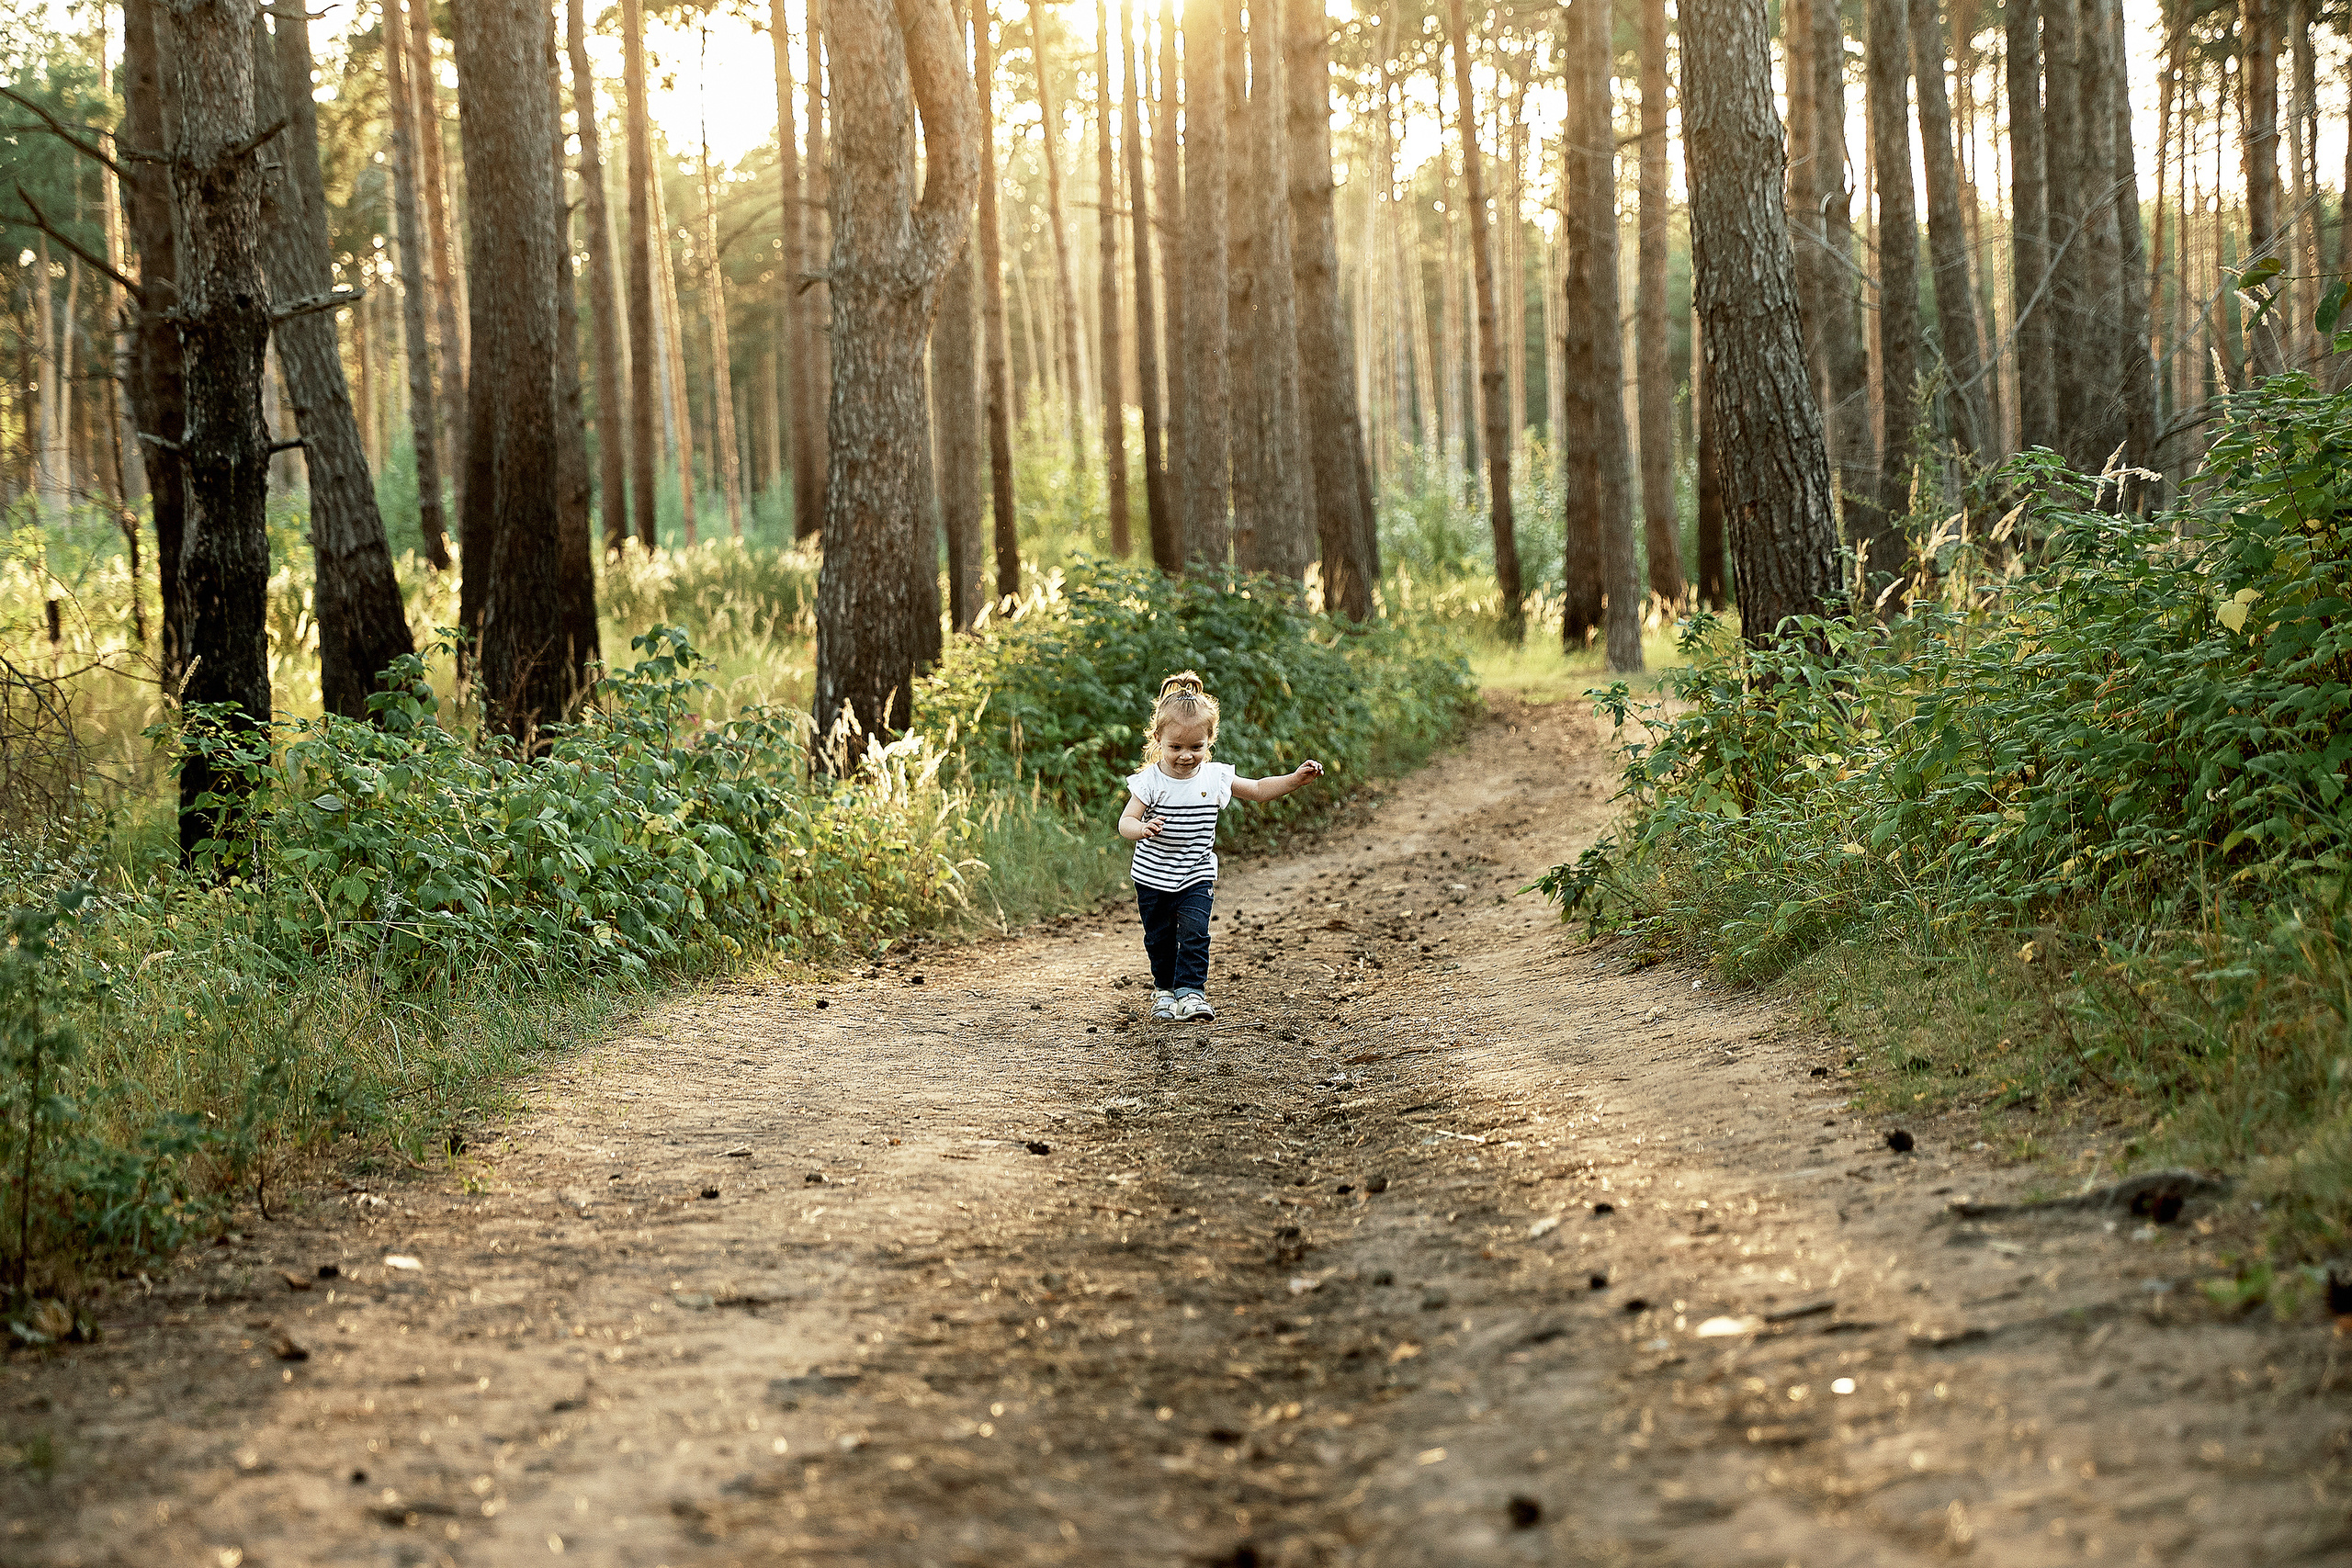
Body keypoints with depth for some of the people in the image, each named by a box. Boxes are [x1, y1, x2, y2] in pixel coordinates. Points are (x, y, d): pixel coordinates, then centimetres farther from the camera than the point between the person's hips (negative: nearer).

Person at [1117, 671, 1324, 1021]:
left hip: (1196, 878, 1)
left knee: (1194, 932, -16)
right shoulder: (1150, 782, -15)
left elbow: (1259, 790, 6)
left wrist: (1296, 778, -7)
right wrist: (1143, 829, -41)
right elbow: (1125, 822, -18)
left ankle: (1190, 991, -12)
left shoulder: (1215, 778, -6)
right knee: (1159, 939, 12)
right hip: (1153, 878, -1)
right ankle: (1164, 988, 33)